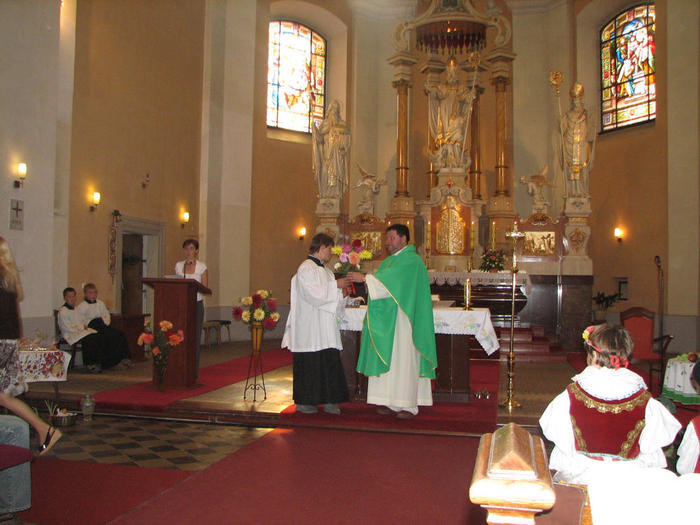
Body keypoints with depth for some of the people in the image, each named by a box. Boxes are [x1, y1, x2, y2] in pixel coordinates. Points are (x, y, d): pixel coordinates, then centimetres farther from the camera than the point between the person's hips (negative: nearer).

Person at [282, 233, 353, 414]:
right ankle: (304, 402, 9)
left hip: (325, 328, 9)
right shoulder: (306, 268, -11)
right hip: (310, 327, -9)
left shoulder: (323, 269, 17)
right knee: (309, 364, -2)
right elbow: (315, 294, -20)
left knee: (329, 362, 6)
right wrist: (335, 285, -14)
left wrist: (340, 289, 7)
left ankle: (328, 400, 11)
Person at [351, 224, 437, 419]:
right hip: (387, 320, 8)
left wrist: (364, 278, -22)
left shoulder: (411, 260, -9)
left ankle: (408, 405, 1)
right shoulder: (388, 261, 19)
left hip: (402, 321, -8)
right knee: (388, 358, 7)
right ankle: (392, 402, 12)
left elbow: (392, 279, -22)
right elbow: (381, 284, 14)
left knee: (404, 359, -6)